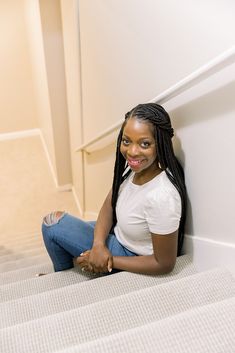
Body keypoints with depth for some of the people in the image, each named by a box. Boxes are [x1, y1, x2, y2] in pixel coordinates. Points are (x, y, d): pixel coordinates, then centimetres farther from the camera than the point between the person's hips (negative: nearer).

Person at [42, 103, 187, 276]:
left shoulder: (162, 197, -38)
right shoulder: (133, 165, -15)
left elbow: (165, 264, -26)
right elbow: (109, 205, -2)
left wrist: (111, 261, -19)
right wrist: (98, 244, -19)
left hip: (132, 258, -7)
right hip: (118, 233, 7)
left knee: (54, 221, -7)